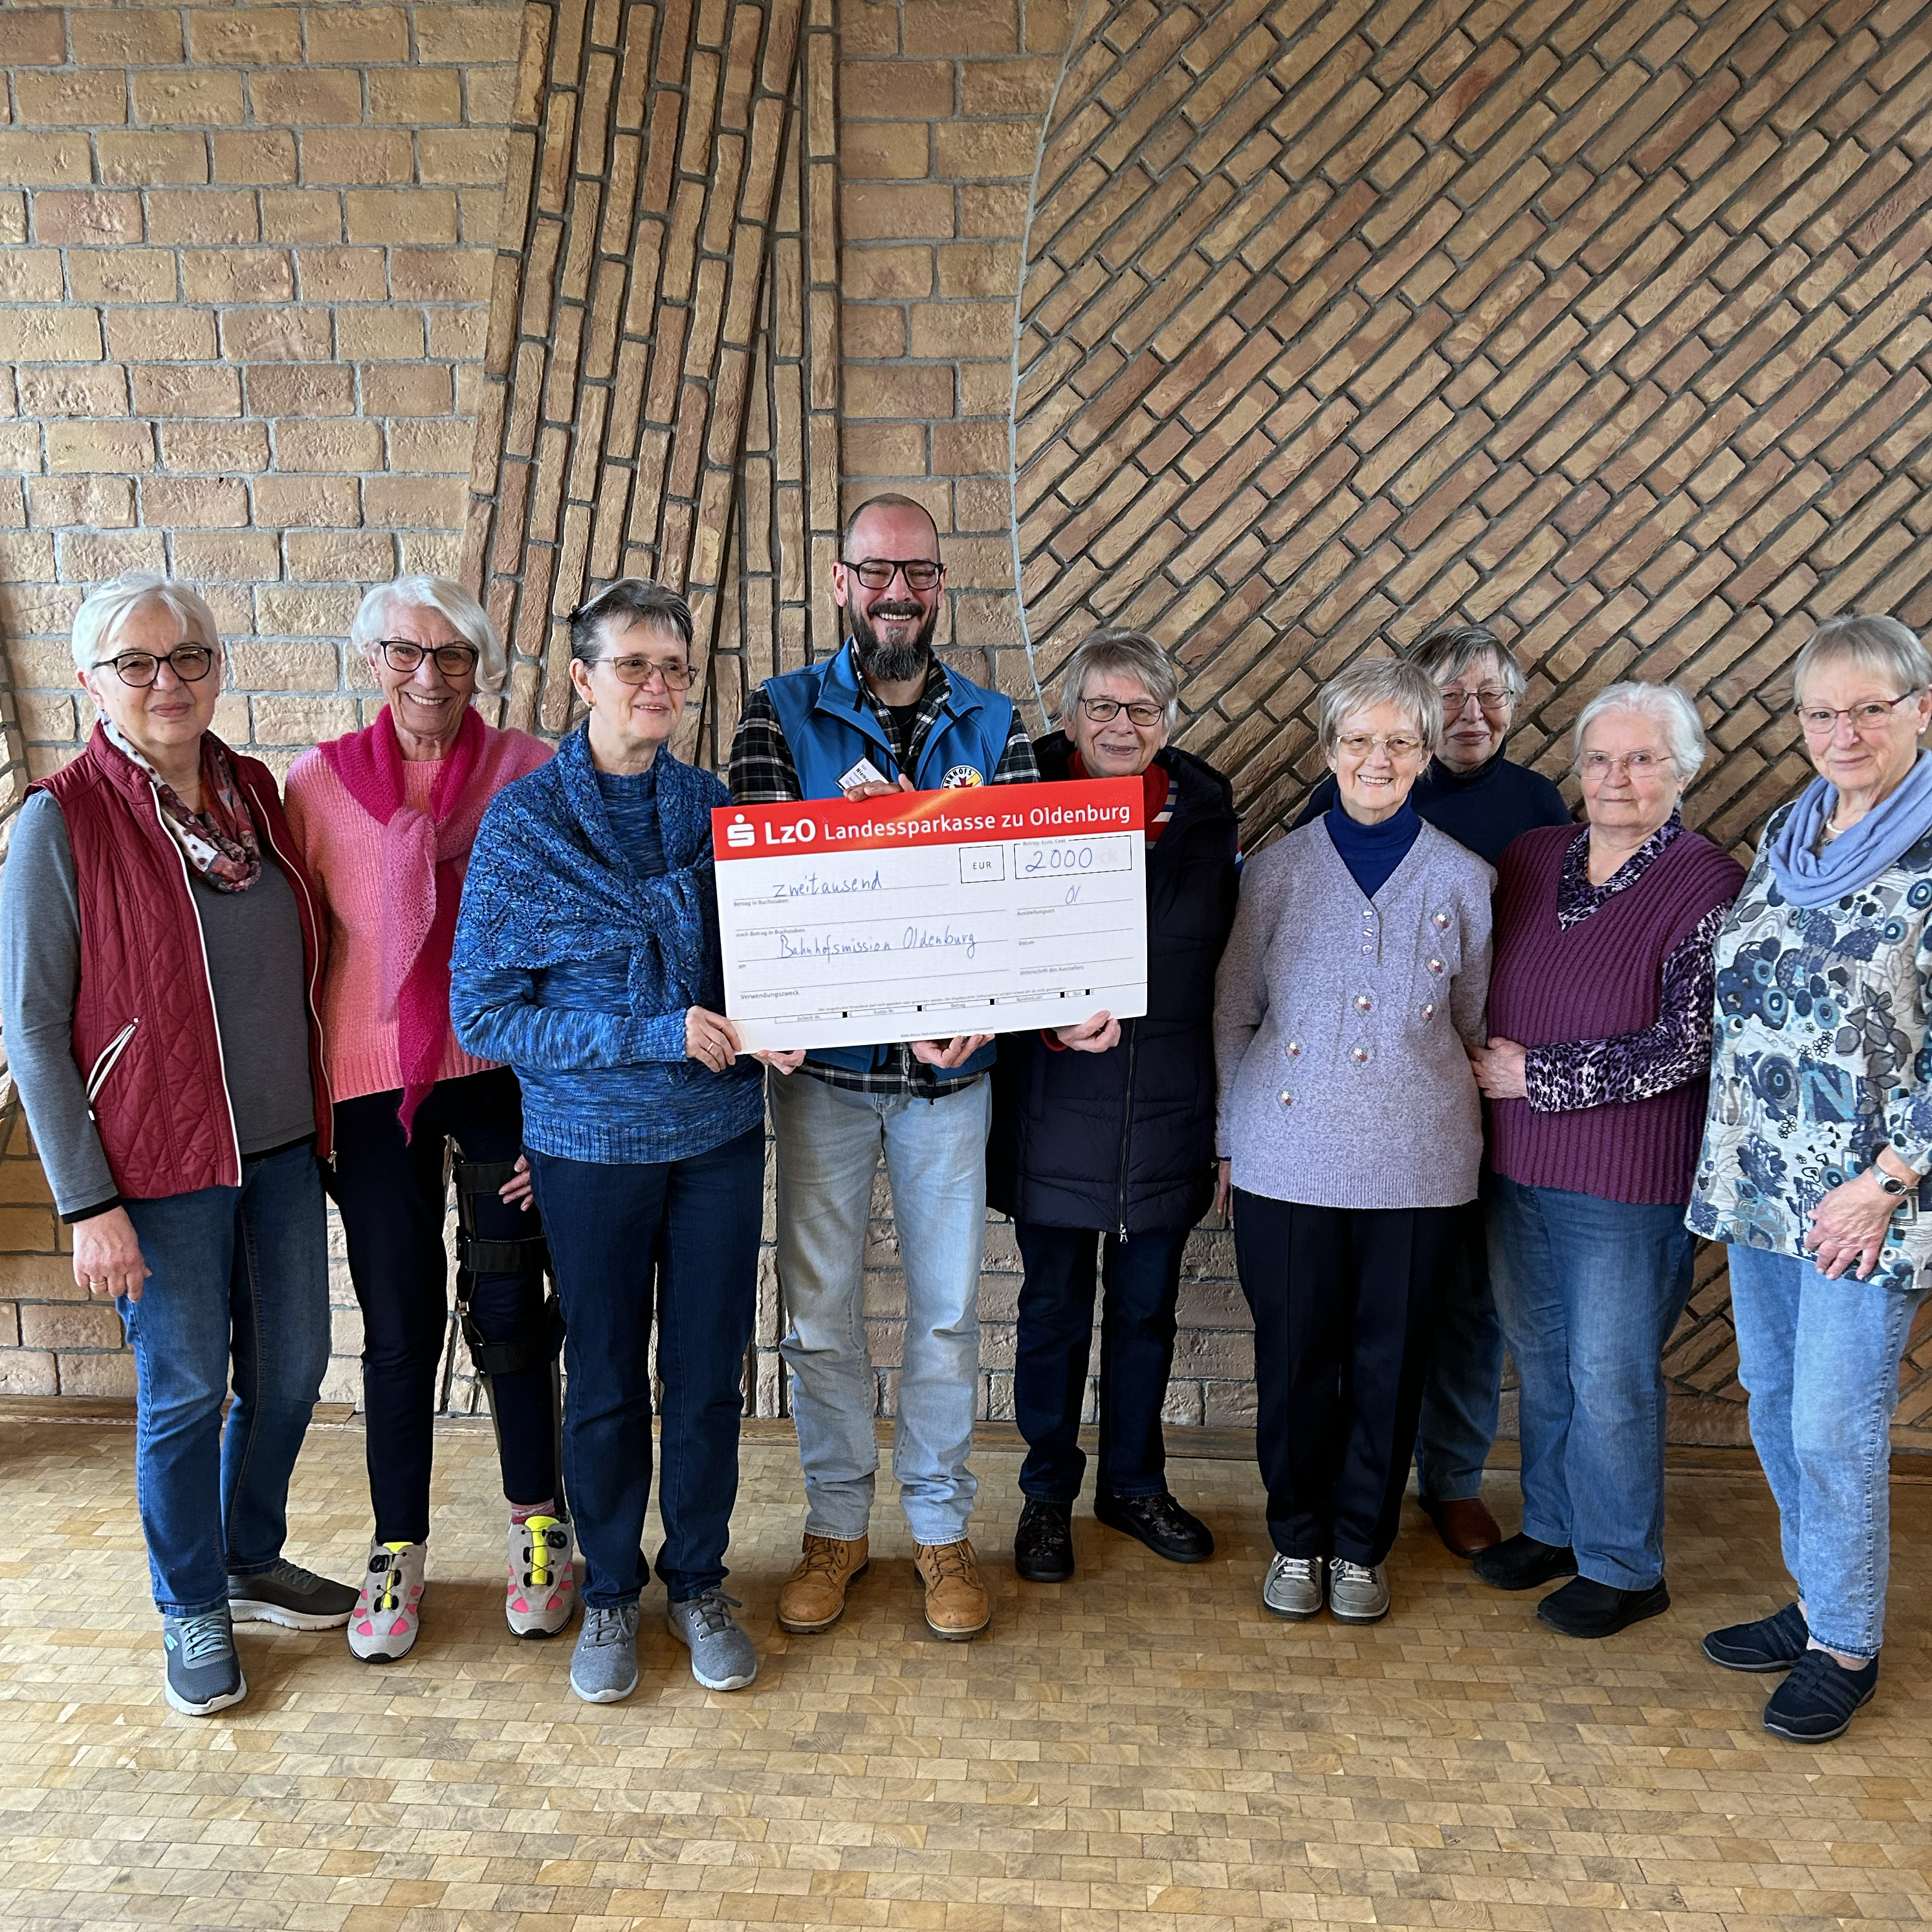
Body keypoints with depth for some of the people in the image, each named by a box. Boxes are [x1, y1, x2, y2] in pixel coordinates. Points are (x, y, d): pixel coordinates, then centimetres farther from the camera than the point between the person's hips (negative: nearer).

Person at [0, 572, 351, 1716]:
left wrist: (317, 1118, 12)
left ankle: (253, 1564, 39)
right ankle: (191, 1612, 31)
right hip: (160, 1163, -5)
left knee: (292, 1368, 15)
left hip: (281, 1146, 5)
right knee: (186, 1393, 8)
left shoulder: (254, 793, 3)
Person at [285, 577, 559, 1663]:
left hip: (504, 1071, 0)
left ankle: (539, 1528, 29)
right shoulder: (322, 780, -1)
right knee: (400, 1323, 8)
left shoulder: (530, 772, -2)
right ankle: (399, 1551, 28)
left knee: (509, 1308, 7)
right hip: (374, 1077, 1)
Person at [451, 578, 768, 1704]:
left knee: (710, 1377, 12)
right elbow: (483, 1015, -11)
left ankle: (699, 1581, 33)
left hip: (719, 1139, 3)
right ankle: (611, 1592, 34)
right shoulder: (523, 822, -9)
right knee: (605, 1385, 12)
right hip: (591, 1146, -2)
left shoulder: (715, 807, 1)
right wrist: (655, 1034, -20)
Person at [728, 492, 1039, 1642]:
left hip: (950, 1067, 1)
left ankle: (941, 1526, 27)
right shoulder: (781, 715, 1)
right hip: (822, 1061, 0)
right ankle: (837, 1524, 28)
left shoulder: (992, 725, 4)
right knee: (823, 1305, 9)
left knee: (948, 1307, 9)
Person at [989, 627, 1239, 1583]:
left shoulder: (1206, 814, 2)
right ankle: (1048, 1496, 30)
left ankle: (1134, 1484, 36)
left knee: (1147, 1307, 16)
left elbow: (1231, 956, 7)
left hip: (1169, 1110, 3)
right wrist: (1055, 1020, -26)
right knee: (1054, 1309, 11)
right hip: (1056, 1108, -2)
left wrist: (1228, 1110, 3)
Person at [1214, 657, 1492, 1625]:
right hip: (1289, 1154, 0)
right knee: (1294, 1354, 7)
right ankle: (1297, 1538, 27)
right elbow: (1232, 1010, 7)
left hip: (1415, 1162, 1)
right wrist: (1232, 1139, 5)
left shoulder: (1465, 880, 3)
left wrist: (1458, 1112, 9)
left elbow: (1476, 1025, 12)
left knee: (1390, 1360, 9)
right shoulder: (1278, 870, 2)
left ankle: (1361, 1544, 28)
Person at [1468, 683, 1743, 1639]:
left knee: (1611, 1378, 6)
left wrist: (1536, 1075, -16)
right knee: (1539, 1359, 18)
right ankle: (1553, 1526, 38)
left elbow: (1688, 1045, -18)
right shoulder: (1529, 859, 5)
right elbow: (1490, 995, 17)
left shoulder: (1711, 888, -13)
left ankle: (1623, 1569, 26)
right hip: (1517, 1167, 6)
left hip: (1629, 1186, -5)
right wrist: (1477, 1065, 0)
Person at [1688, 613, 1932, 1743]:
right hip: (1759, 1182, 7)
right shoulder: (1787, 834, 9)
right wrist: (1732, 1161, 13)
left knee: (1836, 1429, 2)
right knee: (1774, 1408, 16)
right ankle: (1817, 1601, 35)